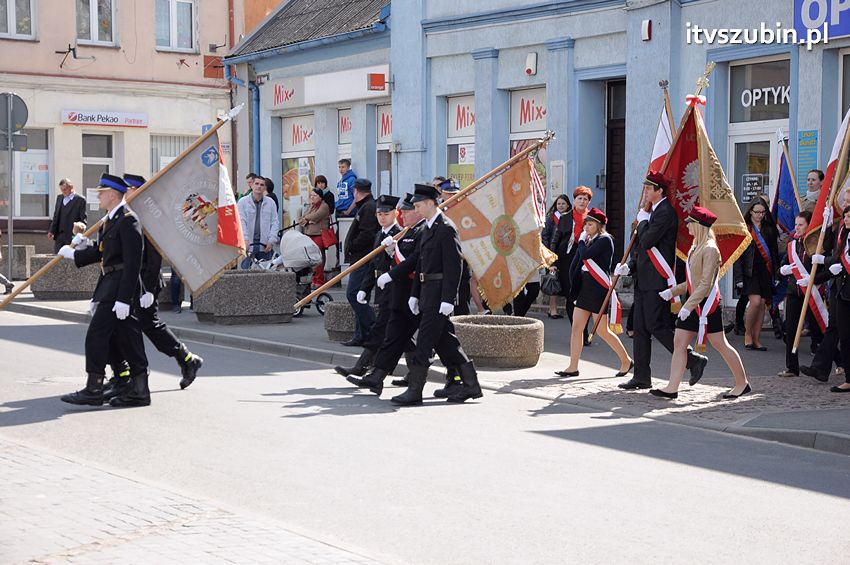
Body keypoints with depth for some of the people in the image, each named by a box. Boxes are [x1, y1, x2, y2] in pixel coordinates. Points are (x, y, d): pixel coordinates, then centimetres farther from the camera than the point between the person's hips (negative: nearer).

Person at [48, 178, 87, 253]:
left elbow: (83, 219, -7)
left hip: (72, 236, -6)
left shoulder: (80, 200, -6)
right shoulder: (59, 198, 14)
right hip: (59, 235, 6)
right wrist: (51, 231, 10)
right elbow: (56, 215, 18)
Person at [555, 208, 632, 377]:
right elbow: (577, 265, 16)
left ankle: (626, 360, 14)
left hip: (598, 289, -8)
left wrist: (582, 241, -4)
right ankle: (573, 367, 3)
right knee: (576, 327, 2)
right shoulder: (590, 241, 15)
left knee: (602, 330, -2)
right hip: (585, 287, 8)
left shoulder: (605, 240, -9)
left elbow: (585, 254, -21)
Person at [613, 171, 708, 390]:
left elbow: (647, 241, -21)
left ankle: (694, 360, 1)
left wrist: (642, 220, -5)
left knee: (657, 326, -9)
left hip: (658, 281, -10)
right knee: (641, 328, 9)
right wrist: (629, 266, 7)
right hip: (644, 280, 10)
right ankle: (642, 377, 13)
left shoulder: (665, 212, -13)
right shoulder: (653, 211, 18)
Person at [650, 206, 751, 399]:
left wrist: (688, 305, -23)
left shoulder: (710, 249, -15)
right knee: (679, 343, 3)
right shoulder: (695, 247, 13)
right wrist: (672, 291, 12)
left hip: (706, 304, -9)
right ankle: (672, 388, 3)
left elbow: (706, 284, -21)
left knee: (720, 345, 1)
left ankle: (742, 384, 14)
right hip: (692, 305, 9)